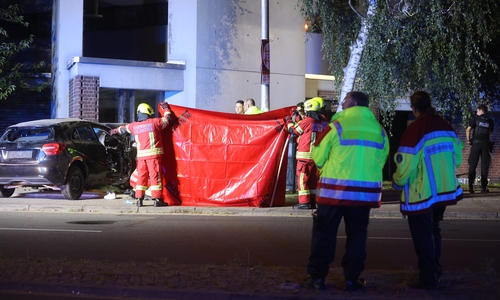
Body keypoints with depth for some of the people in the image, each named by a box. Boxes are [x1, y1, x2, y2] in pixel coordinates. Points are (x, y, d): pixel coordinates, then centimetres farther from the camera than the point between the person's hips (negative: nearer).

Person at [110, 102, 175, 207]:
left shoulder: (134, 126, 12)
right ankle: (157, 199, -5)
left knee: (141, 176, 11)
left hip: (141, 155, 5)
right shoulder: (154, 122, -3)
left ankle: (139, 199, 11)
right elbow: (168, 119, 6)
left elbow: (124, 128, 32)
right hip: (154, 153, -4)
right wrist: (166, 109, 23)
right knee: (155, 175, -4)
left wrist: (115, 130, 53)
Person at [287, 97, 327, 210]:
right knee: (313, 179, 11)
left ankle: (304, 202, -3)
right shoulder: (322, 122, 6)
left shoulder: (307, 121, -12)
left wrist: (290, 122, 19)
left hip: (305, 155, -6)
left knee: (302, 179, -1)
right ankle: (312, 201, 14)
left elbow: (293, 131, 0)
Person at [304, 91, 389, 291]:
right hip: (366, 190, 3)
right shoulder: (379, 130, 4)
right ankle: (351, 279, 13)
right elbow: (381, 161, 9)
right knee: (357, 234, 12)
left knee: (324, 233, 7)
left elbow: (318, 157, 1)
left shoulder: (337, 126, -6)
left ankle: (317, 277, 9)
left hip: (335, 189, -3)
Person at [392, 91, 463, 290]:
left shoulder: (415, 129, -18)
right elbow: (457, 159, 9)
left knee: (422, 235, 6)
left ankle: (428, 279, 10)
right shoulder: (447, 127, 2)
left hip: (422, 193, -7)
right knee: (433, 231, 23)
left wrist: (397, 182, 0)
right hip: (445, 190, 7)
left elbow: (406, 165, -19)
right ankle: (435, 272, 31)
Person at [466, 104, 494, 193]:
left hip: (476, 143, -2)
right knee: (484, 166, 4)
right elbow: (490, 133, 5)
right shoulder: (490, 121, 12)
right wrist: (488, 141, 12)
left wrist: (469, 140, 3)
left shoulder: (475, 118, 3)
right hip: (485, 144, 2)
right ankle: (484, 187, 1)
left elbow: (468, 130, -6)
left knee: (472, 166, 1)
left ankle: (471, 187, -4)